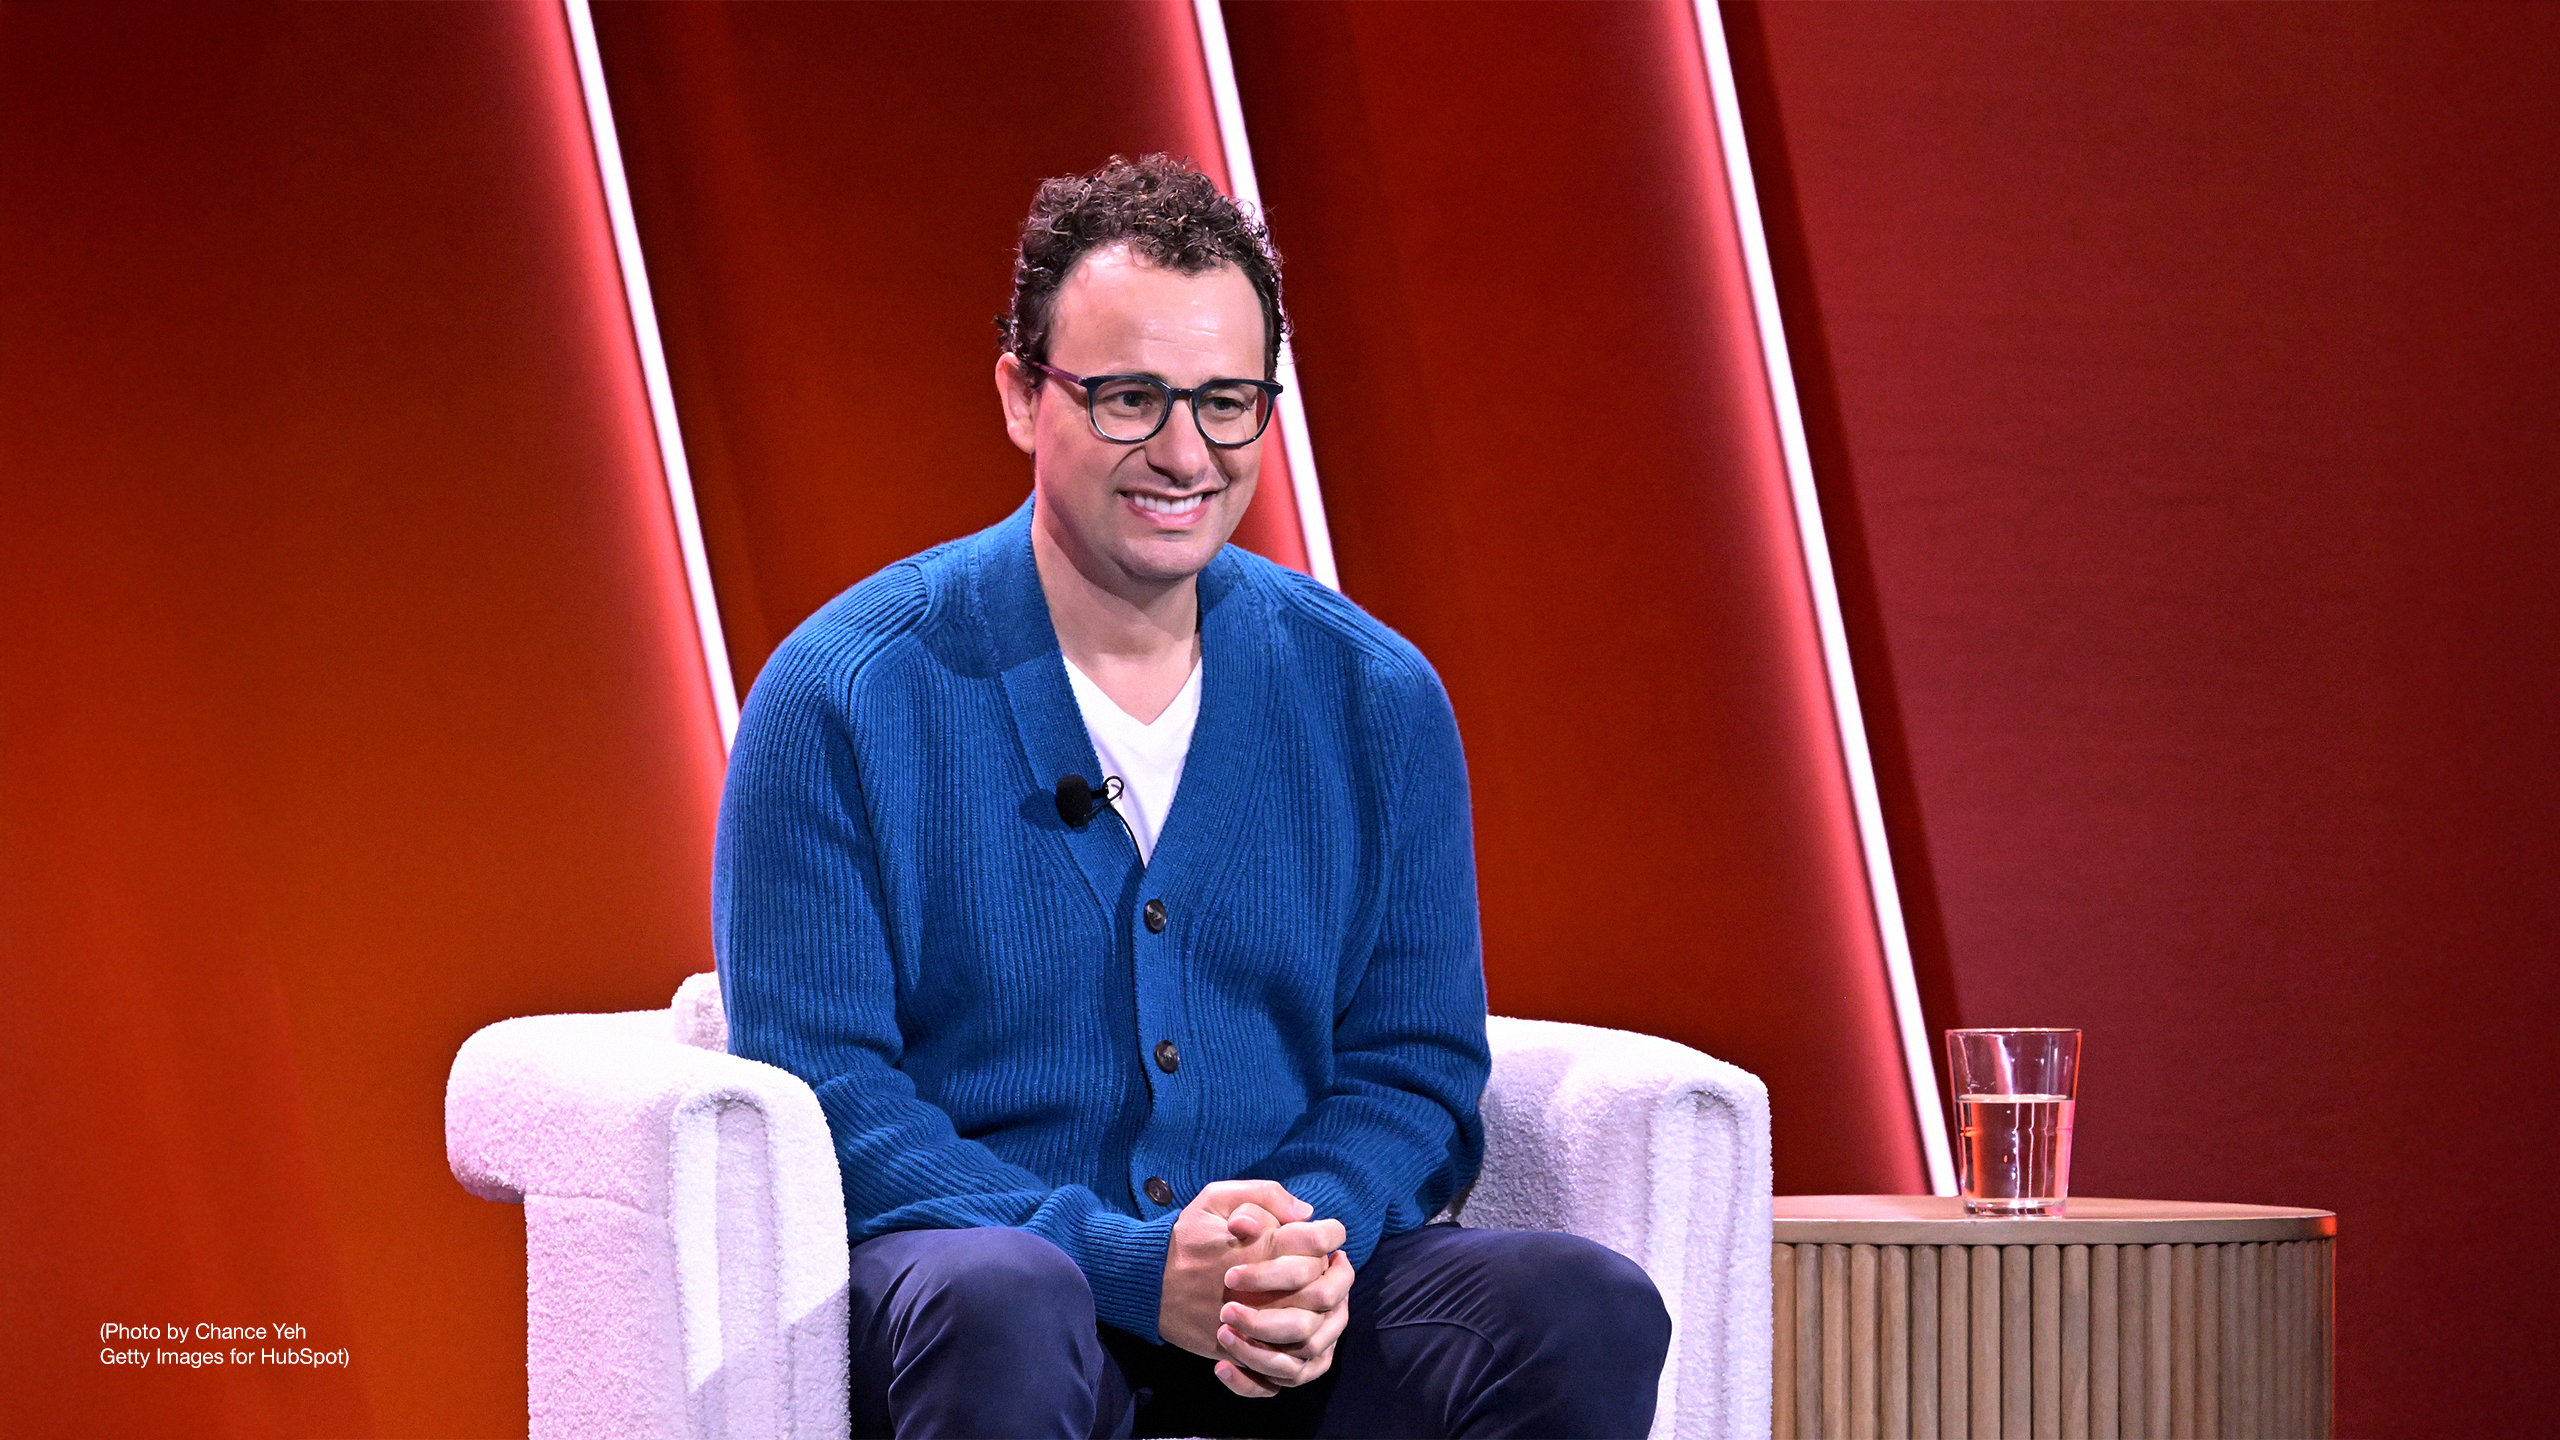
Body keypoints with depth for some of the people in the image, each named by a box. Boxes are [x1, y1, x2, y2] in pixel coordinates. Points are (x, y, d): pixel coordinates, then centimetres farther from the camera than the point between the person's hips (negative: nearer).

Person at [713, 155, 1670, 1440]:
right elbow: (814, 1082, -7)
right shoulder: (846, 696, -2)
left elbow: (1414, 1065, 11)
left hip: (1292, 1324, 3)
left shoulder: (1376, 700, 9)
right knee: (1003, 1309, -38)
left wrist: (1315, 1241, -13)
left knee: (1589, 1312, -24)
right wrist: (1134, 1265, -19)